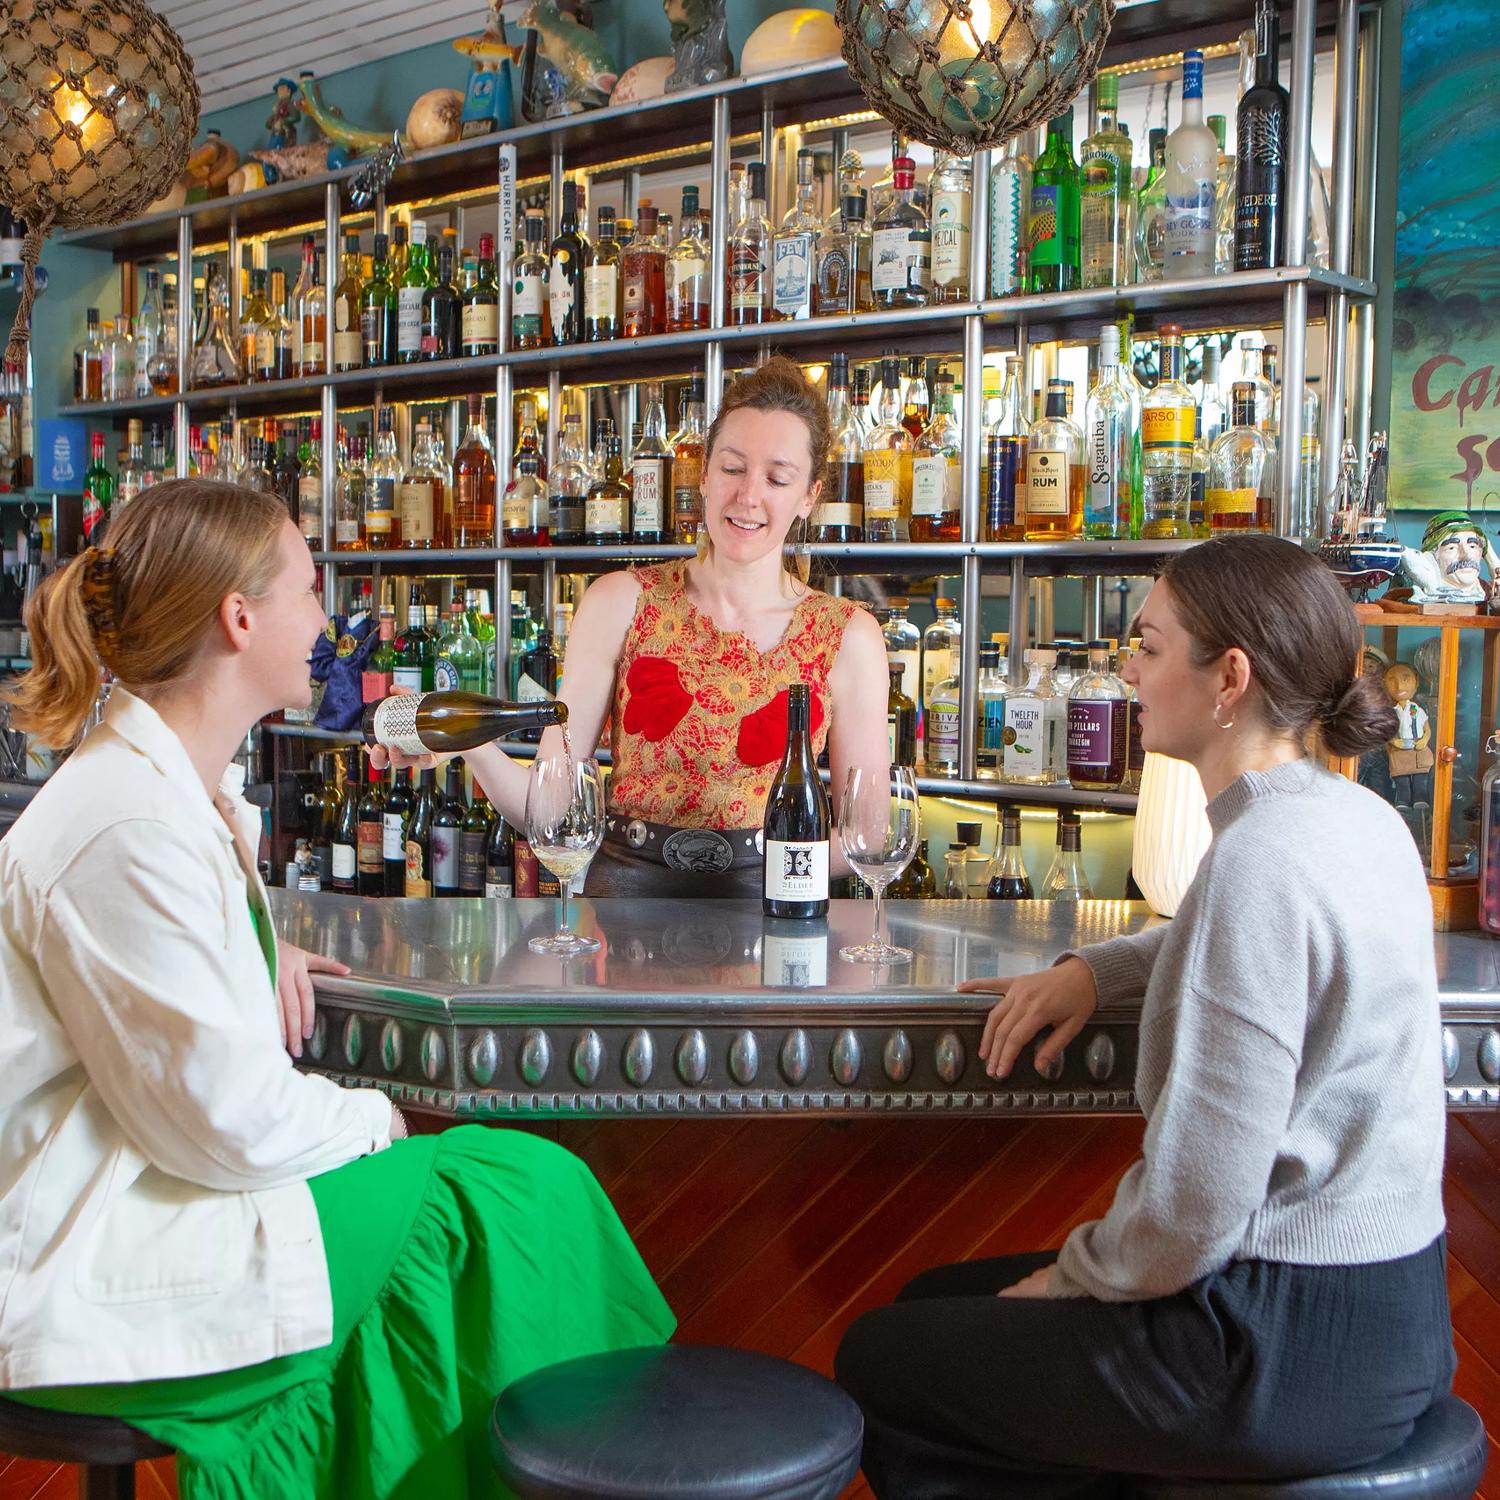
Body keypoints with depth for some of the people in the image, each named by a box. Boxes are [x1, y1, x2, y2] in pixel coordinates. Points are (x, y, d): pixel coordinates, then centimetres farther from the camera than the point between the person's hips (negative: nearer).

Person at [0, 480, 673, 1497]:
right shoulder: (131, 827, -25)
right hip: (88, 1288, -9)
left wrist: (261, 946, 11)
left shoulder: (184, 778, 8)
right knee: (519, 1187, -9)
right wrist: (371, 1119, -5)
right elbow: (231, 1120, -24)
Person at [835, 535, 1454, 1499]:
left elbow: (1195, 1206, -27)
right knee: (935, 1301, 22)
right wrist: (1096, 968, 11)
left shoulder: (1259, 858, -25)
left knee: (877, 1361, 7)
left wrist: (1075, 1275, -7)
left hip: (1289, 1346, -9)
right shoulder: (1362, 819, 5)